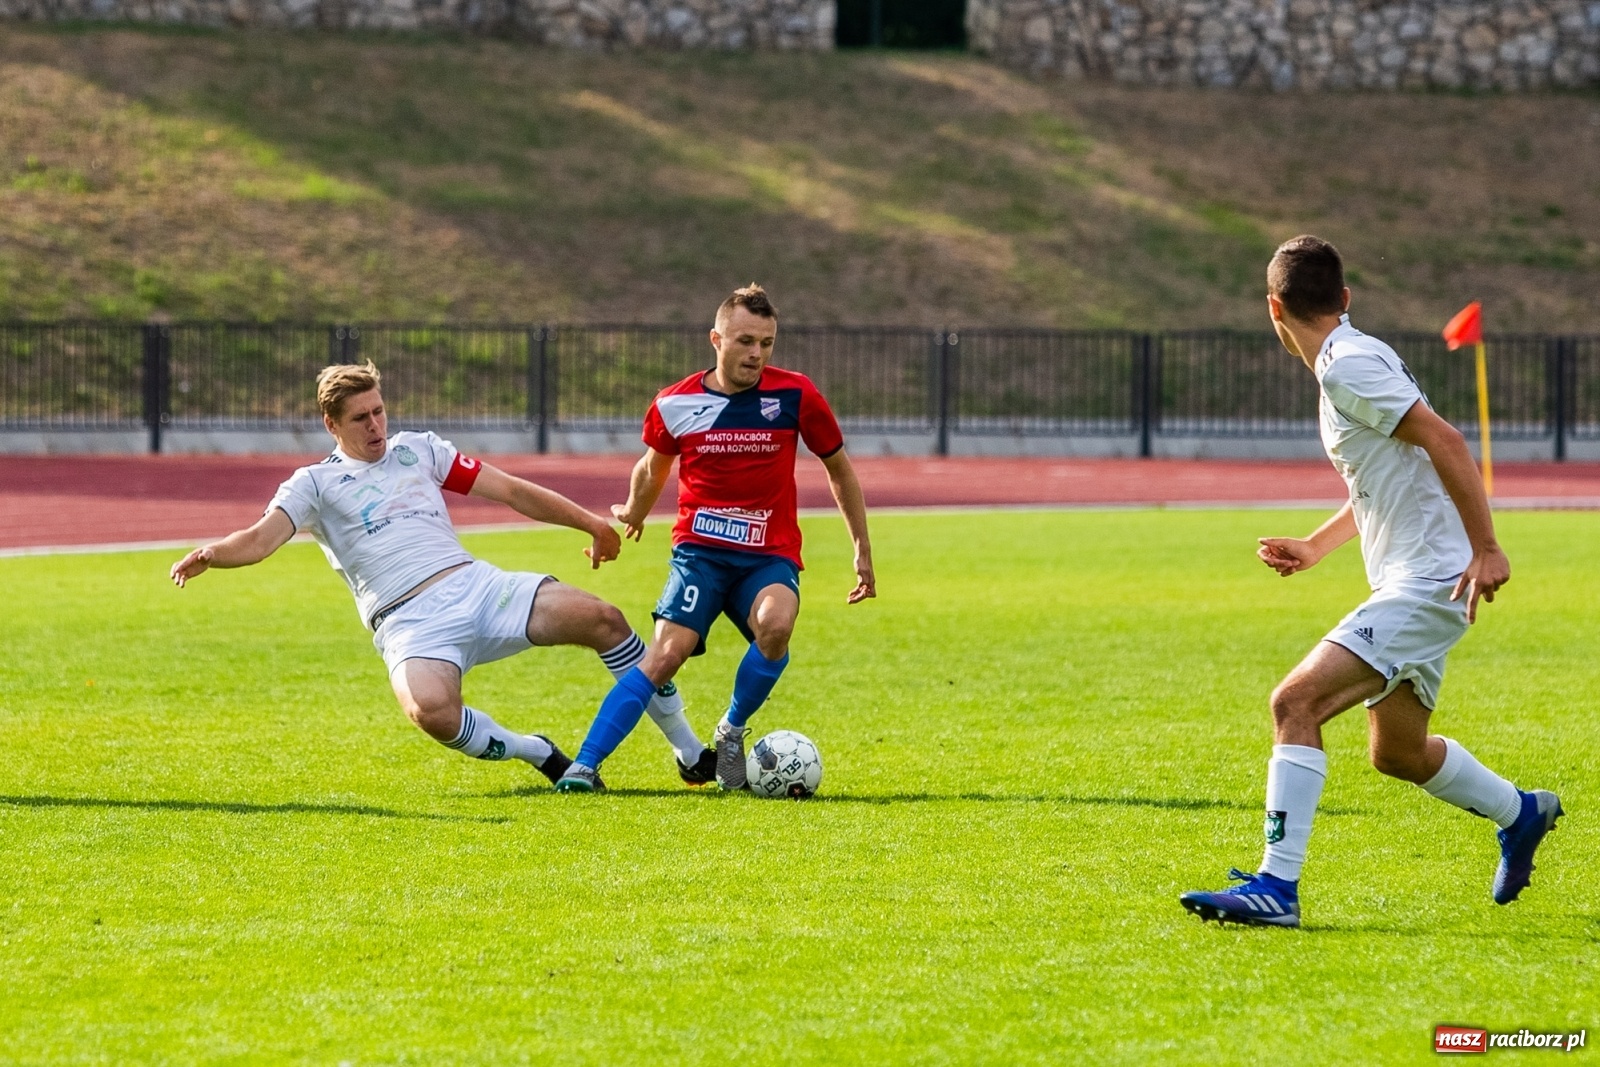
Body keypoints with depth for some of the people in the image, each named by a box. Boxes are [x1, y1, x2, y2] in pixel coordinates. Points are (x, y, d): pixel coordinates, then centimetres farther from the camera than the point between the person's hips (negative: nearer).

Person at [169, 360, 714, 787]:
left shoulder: (417, 449, 18)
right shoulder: (314, 484, 8)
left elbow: (510, 490, 20)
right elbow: (260, 539, -7)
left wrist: (591, 523, 18)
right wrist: (209, 554, -28)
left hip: (475, 586, 4)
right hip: (408, 622, -4)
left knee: (600, 618, -14)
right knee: (431, 711, -36)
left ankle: (689, 749, 1)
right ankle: (534, 752, -8)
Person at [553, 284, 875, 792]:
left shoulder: (795, 396, -4)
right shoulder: (675, 404, -2)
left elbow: (838, 467, 11)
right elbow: (654, 465, 22)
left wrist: (863, 550, 14)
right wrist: (633, 514, 37)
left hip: (769, 556, 0)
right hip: (699, 551, 0)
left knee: (775, 627, -32)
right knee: (666, 654, -22)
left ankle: (732, 732, -6)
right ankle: (583, 766, -22)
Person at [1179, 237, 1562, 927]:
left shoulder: (1348, 366, -15)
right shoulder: (1349, 363, 15)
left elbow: (1444, 442, -23)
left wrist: (1485, 548, -24)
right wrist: (1315, 547, 23)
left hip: (1426, 584, -10)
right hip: (1407, 585, 10)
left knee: (1296, 702, -19)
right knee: (1395, 753, 23)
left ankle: (1277, 888, -23)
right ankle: (1521, 813, 45)